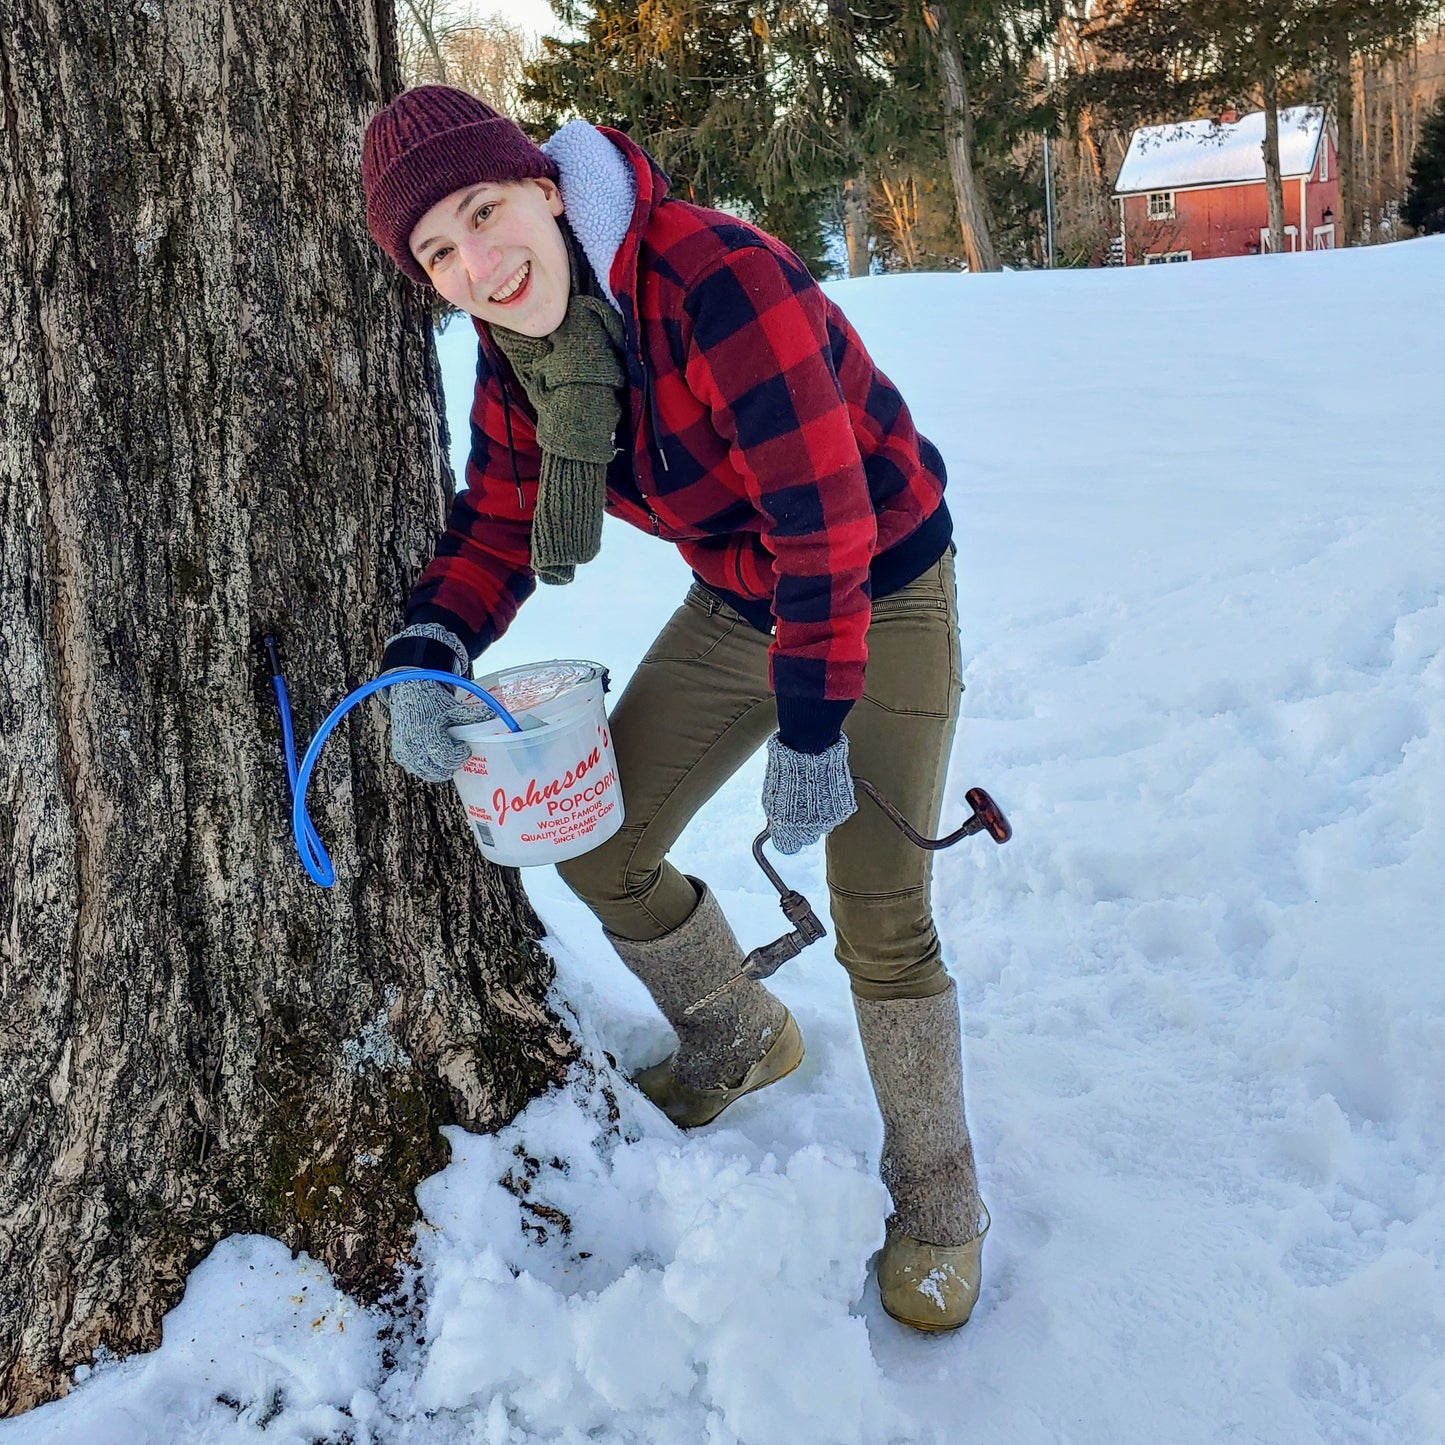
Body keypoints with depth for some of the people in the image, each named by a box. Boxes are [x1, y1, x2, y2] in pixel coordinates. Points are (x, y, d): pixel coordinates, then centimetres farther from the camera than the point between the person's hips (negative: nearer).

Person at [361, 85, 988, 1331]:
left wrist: (809, 731, -27)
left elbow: (824, 530, -30)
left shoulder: (720, 283, -31)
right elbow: (497, 524, 1)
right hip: (736, 609, 7)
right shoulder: (514, 348, -7)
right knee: (601, 853, 7)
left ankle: (937, 1204, 16)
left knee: (881, 921, -10)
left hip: (881, 599, -7)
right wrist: (426, 652, -18)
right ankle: (741, 1042, 36)